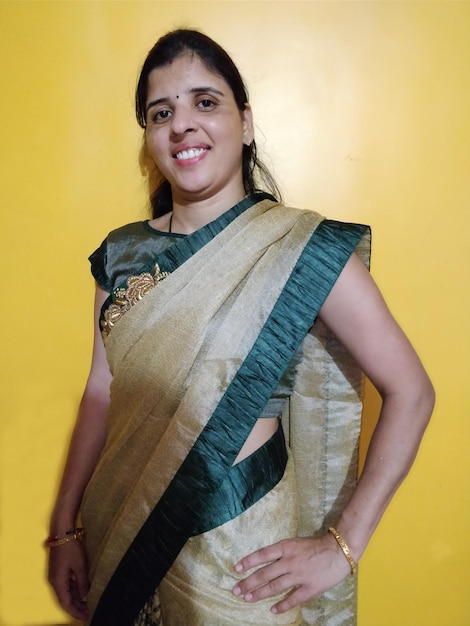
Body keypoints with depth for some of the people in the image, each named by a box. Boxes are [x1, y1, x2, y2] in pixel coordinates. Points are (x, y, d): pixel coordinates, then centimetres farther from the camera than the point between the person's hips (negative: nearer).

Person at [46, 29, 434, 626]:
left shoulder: (302, 248, -14)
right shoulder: (122, 253, 0)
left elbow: (410, 392, -13)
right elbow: (101, 393, 5)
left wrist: (343, 544, -14)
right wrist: (64, 529, 4)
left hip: (239, 540, -4)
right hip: (124, 535, 4)